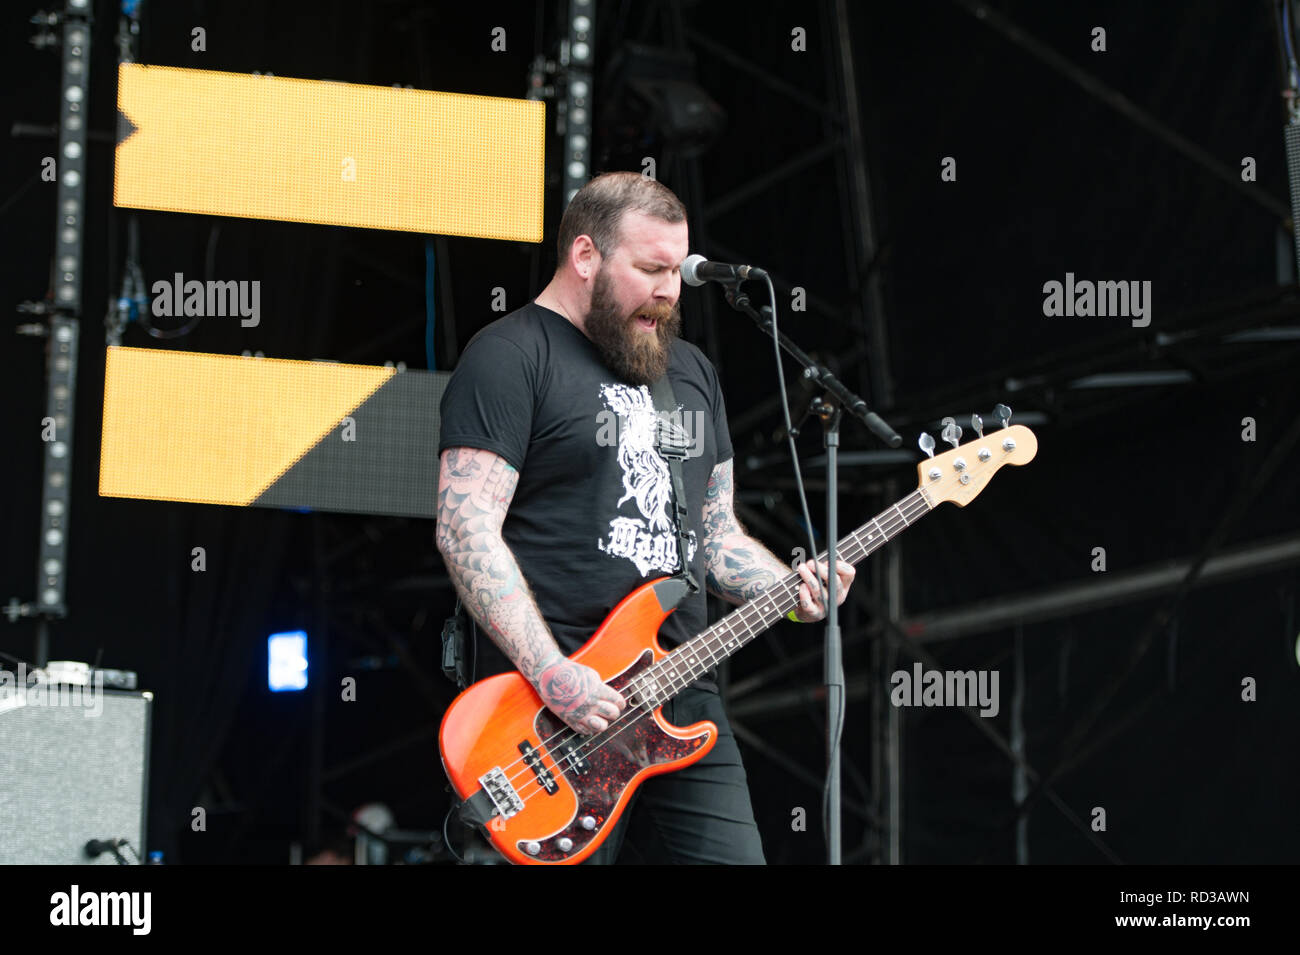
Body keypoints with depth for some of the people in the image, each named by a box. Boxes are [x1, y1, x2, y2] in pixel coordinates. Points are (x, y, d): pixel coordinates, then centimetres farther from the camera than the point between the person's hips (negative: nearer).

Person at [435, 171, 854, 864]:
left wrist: (793, 590, 5)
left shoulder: (690, 370, 21)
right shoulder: (509, 358, -4)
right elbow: (466, 530, -13)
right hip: (554, 713, -7)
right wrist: (549, 672, -21)